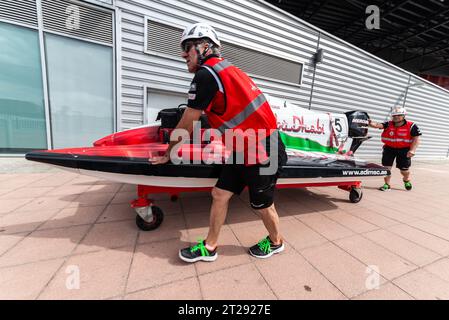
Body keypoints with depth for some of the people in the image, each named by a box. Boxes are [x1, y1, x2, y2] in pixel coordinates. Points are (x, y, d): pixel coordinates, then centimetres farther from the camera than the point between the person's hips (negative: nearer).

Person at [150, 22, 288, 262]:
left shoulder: (206, 73, -14)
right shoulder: (224, 68, 14)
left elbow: (186, 124, -9)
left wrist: (167, 154, 6)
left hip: (263, 153, -9)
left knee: (262, 205, 12)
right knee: (219, 194, 10)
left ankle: (276, 242, 43)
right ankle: (210, 248, 28)